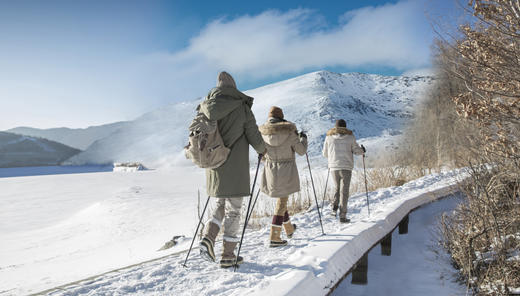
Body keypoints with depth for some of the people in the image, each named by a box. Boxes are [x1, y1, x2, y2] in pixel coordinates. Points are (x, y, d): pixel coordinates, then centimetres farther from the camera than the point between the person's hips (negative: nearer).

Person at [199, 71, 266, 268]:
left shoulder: (207, 110, 3)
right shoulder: (242, 108, -8)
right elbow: (254, 136, -6)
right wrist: (262, 150, 14)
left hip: (215, 167, 5)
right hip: (235, 169, -4)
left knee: (221, 204, 21)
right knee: (233, 210, 5)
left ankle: (208, 239, 1)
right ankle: (228, 255, 10)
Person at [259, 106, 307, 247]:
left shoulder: (263, 132, -4)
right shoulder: (289, 131, -11)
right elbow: (301, 150, -4)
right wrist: (303, 138, 14)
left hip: (271, 170, 4)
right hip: (286, 171, -4)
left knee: (281, 199, 23)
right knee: (281, 201, 4)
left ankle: (289, 229, 40)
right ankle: (274, 237, 0)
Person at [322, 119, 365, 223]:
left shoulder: (329, 137, 5)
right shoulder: (350, 137, 0)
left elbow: (325, 153, 10)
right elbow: (356, 150, 4)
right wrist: (363, 150, 26)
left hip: (333, 167, 2)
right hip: (346, 167, -2)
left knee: (337, 188, 21)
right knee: (344, 191, 2)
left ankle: (334, 207, 0)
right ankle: (342, 216, 0)